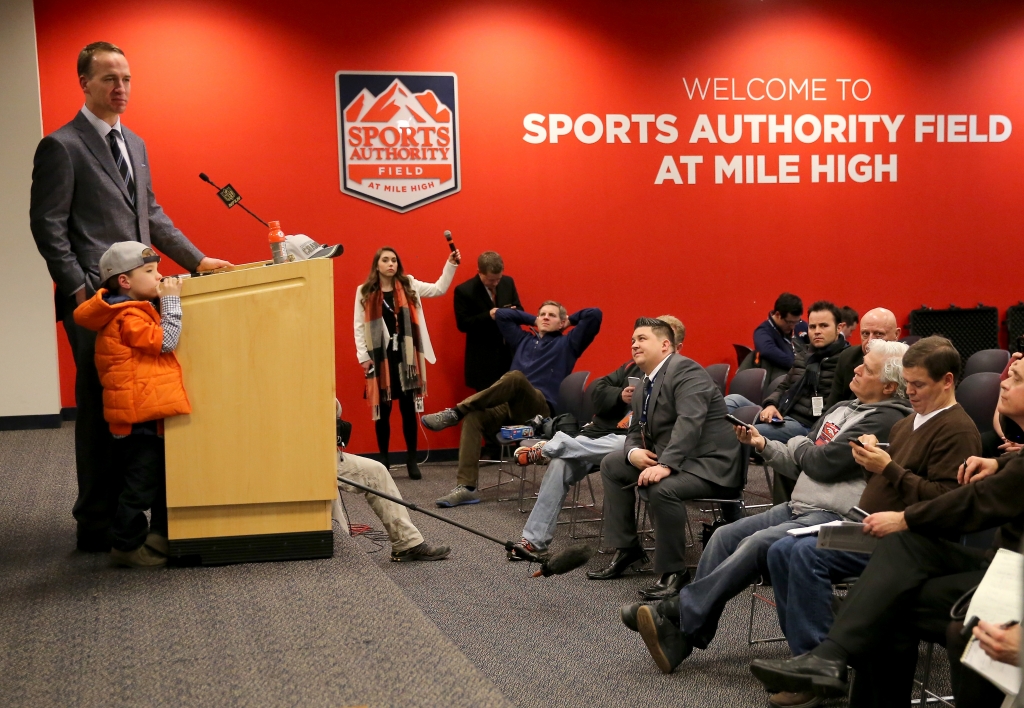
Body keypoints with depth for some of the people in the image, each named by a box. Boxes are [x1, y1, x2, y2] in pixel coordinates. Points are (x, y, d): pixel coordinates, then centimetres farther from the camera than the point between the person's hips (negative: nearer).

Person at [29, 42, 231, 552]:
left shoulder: (134, 144, 19)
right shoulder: (61, 147, -5)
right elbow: (47, 226, -9)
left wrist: (197, 261, 15)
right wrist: (80, 291, -14)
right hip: (95, 302, -7)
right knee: (100, 409, -2)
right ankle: (95, 525, 8)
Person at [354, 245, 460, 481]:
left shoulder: (409, 286, 7)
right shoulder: (364, 292, 1)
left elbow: (439, 289, 3)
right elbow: (359, 326, 0)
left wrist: (450, 265, -8)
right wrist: (363, 356, -6)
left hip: (405, 356, 1)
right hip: (380, 358, -1)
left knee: (408, 408, 4)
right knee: (382, 410, 5)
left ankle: (412, 460, 11)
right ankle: (384, 461, 14)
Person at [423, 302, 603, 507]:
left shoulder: (567, 343, 14)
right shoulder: (524, 340, 29)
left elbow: (594, 315, 5)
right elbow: (501, 315, 35)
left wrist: (570, 320, 20)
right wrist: (533, 320, 33)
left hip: (540, 410, -5)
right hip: (509, 407, 5)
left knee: (516, 376, -36)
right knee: (473, 417, -28)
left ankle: (455, 413, -29)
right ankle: (466, 487, -33)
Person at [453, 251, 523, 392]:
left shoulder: (508, 282, 4)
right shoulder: (464, 290, -10)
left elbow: (519, 310, 12)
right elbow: (462, 324, -12)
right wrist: (488, 316, -24)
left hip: (510, 352, 4)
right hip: (483, 358, -4)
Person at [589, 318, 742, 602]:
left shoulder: (685, 371, -15)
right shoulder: (645, 383, 14)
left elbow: (690, 421, -29)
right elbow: (635, 431, 18)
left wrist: (665, 465, -39)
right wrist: (633, 452, -6)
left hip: (709, 463, -10)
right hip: (666, 459, 10)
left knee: (662, 488, -35)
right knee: (611, 464, 8)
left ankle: (672, 571, -17)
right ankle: (626, 549, 14)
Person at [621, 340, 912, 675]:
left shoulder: (888, 419, -11)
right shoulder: (842, 409, 19)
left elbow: (825, 463, -17)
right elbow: (802, 466, 21)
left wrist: (797, 444, 4)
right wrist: (764, 445, 6)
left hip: (833, 518, -9)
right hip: (799, 507, 9)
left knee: (756, 544, -27)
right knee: (725, 536, -6)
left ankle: (675, 615, -21)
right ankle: (680, 638, -9)